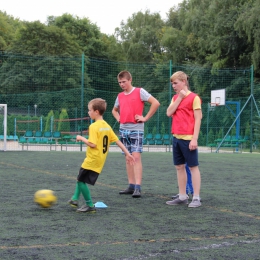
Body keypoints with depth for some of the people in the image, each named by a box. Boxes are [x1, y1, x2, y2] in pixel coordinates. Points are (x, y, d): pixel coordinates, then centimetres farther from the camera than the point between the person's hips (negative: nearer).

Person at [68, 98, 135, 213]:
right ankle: (75, 199, 29)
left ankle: (90, 205, 3)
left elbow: (93, 144, -24)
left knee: (81, 180, 1)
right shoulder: (107, 126, 8)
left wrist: (82, 138, -8)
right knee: (81, 178, 22)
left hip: (92, 160, -9)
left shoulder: (94, 126, -16)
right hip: (100, 161, 9)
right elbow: (118, 141, 8)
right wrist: (128, 154, 11)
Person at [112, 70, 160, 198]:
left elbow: (155, 103, -13)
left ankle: (137, 188, -16)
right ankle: (131, 186, 14)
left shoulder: (139, 92, -5)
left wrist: (145, 118, -12)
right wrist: (118, 118, 11)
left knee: (136, 157, -13)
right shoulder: (120, 96, 13)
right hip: (123, 129, 6)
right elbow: (114, 110, 32)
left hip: (136, 129, -6)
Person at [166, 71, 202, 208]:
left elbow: (198, 119, -11)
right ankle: (182, 197, 16)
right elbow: (169, 113, 0)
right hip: (176, 137, 7)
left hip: (188, 138, -7)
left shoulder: (194, 97, -7)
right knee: (179, 167, 9)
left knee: (193, 167, -3)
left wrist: (194, 139, -17)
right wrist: (179, 97, -5)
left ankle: (196, 198, -1)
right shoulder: (175, 98, 14)